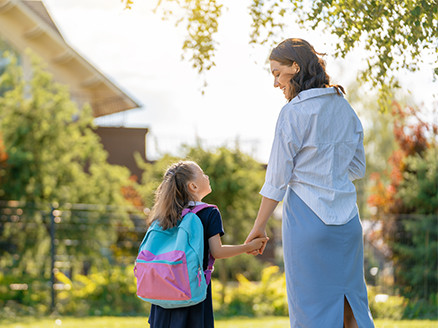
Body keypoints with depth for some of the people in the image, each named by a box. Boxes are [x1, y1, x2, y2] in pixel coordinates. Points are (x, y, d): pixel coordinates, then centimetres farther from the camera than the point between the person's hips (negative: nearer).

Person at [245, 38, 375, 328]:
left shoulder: (294, 112, -11)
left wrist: (259, 226, 1)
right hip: (347, 218, 6)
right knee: (351, 304, 12)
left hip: (306, 217, -6)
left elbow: (278, 178, -8)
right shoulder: (345, 108, 9)